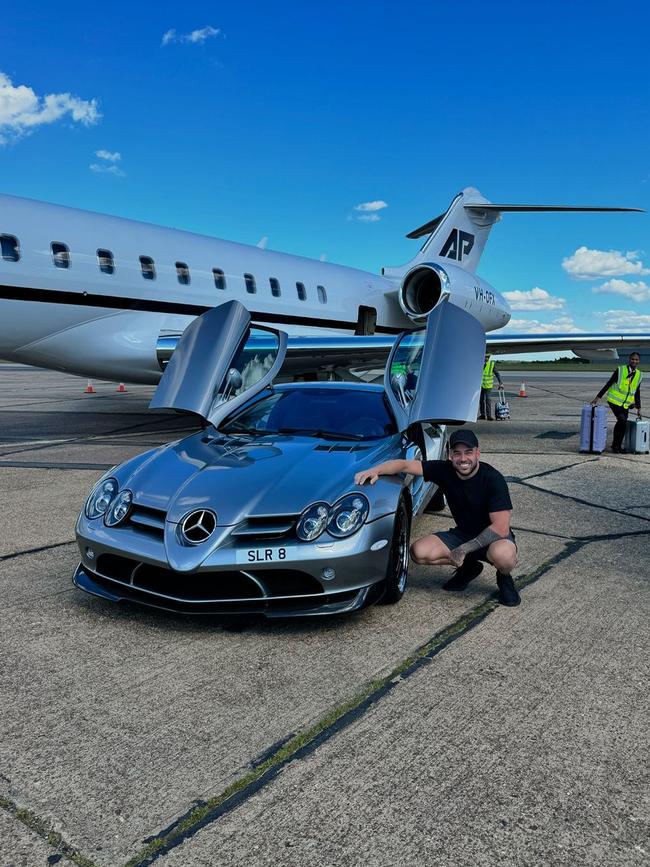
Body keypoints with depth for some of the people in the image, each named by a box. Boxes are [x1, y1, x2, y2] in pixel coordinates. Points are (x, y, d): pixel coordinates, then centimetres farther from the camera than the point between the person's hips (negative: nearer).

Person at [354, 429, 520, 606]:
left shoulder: (493, 479, -22)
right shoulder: (445, 470, -10)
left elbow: (501, 528, -26)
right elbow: (404, 465, -13)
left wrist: (464, 549, -26)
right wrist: (376, 470, -33)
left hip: (494, 538, -5)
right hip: (461, 534, 5)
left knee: (502, 554, -40)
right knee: (418, 551, -17)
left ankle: (504, 577, -1)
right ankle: (468, 566, 9)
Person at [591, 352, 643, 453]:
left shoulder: (639, 375, 7)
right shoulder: (620, 370, -8)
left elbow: (637, 393, 14)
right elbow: (608, 384, -7)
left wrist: (638, 409, 15)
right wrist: (598, 397, -11)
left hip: (626, 404, 5)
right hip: (614, 400, -5)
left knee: (621, 423, 2)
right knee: (622, 420, -18)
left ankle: (617, 446, 18)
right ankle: (616, 445, -4)